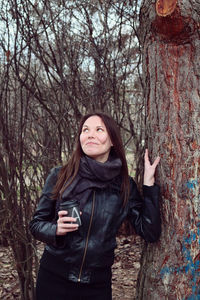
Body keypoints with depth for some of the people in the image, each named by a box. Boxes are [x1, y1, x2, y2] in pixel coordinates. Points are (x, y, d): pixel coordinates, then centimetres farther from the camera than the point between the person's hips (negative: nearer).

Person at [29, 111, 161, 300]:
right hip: (54, 279, -1)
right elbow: (36, 223, -1)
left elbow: (150, 233, -9)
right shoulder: (60, 176, -7)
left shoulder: (125, 185, -4)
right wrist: (56, 229, -22)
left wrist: (149, 183, -14)